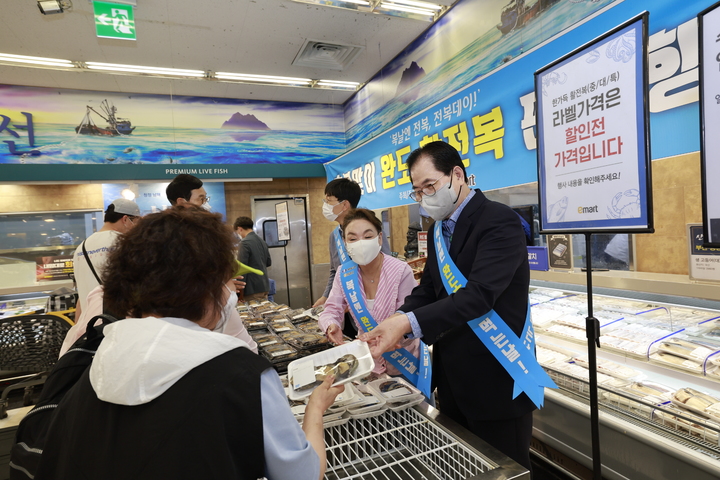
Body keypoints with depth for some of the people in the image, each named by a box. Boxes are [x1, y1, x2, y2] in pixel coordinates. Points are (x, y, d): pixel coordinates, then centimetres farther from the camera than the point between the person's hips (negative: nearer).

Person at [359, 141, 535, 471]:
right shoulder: (440, 230, 10)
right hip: (452, 379, 8)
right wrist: (395, 325, -10)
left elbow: (479, 294, -29)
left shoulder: (500, 221, -17)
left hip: (495, 380, -7)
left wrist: (408, 323, -36)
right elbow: (427, 289, 8)